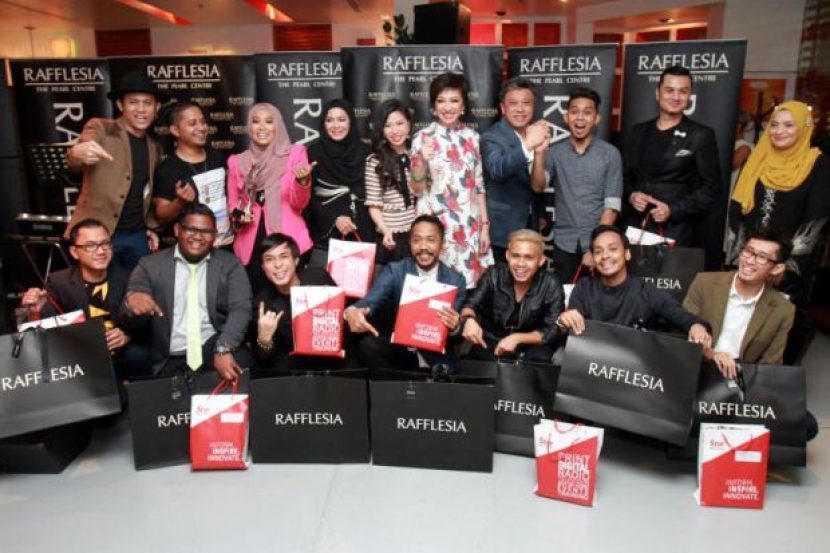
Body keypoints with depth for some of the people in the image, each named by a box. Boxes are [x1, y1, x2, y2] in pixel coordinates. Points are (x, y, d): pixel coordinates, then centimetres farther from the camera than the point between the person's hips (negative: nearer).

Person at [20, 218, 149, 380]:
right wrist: (40, 309, -29)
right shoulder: (59, 282, 2)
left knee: (139, 355, -30)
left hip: (121, 355, 0)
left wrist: (128, 336, -19)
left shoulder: (126, 278, 3)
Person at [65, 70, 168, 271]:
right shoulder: (100, 128, -6)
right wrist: (77, 153, -46)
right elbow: (76, 162, -24)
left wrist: (151, 227, 13)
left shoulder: (155, 147, 10)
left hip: (137, 235, 5)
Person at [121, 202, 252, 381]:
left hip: (216, 351, 0)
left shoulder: (230, 264, 7)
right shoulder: (150, 265, 9)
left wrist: (223, 350, -24)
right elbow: (129, 321, 5)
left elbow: (240, 309, -6)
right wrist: (131, 301, -21)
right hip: (170, 363, 1)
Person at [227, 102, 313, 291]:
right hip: (251, 244, 2)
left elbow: (299, 203, -3)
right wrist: (238, 214, -6)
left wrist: (303, 180, -21)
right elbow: (232, 204, 16)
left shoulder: (295, 153, 2)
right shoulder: (237, 161, 7)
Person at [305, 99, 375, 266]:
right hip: (326, 232, -2)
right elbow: (307, 195, -1)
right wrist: (334, 218, -11)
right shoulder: (314, 151, 0)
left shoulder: (364, 151, 6)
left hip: (361, 232, 2)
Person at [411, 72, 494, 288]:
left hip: (468, 226, 3)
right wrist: (422, 161, -21)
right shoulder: (423, 137, -2)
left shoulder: (472, 137, 7)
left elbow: (479, 185, 10)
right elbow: (417, 189, -3)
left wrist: (485, 226, 5)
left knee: (470, 282, 4)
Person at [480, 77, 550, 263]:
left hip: (529, 228, 6)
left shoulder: (534, 135, 6)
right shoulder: (491, 137, -12)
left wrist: (539, 151, -16)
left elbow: (538, 186, 0)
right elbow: (497, 170, -33)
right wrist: (527, 145, -45)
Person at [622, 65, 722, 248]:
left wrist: (673, 210, -13)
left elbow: (712, 188, -2)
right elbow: (623, 174, 16)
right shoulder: (638, 131, 11)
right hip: (634, 227, 3)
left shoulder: (701, 136, 0)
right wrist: (630, 195, -5)